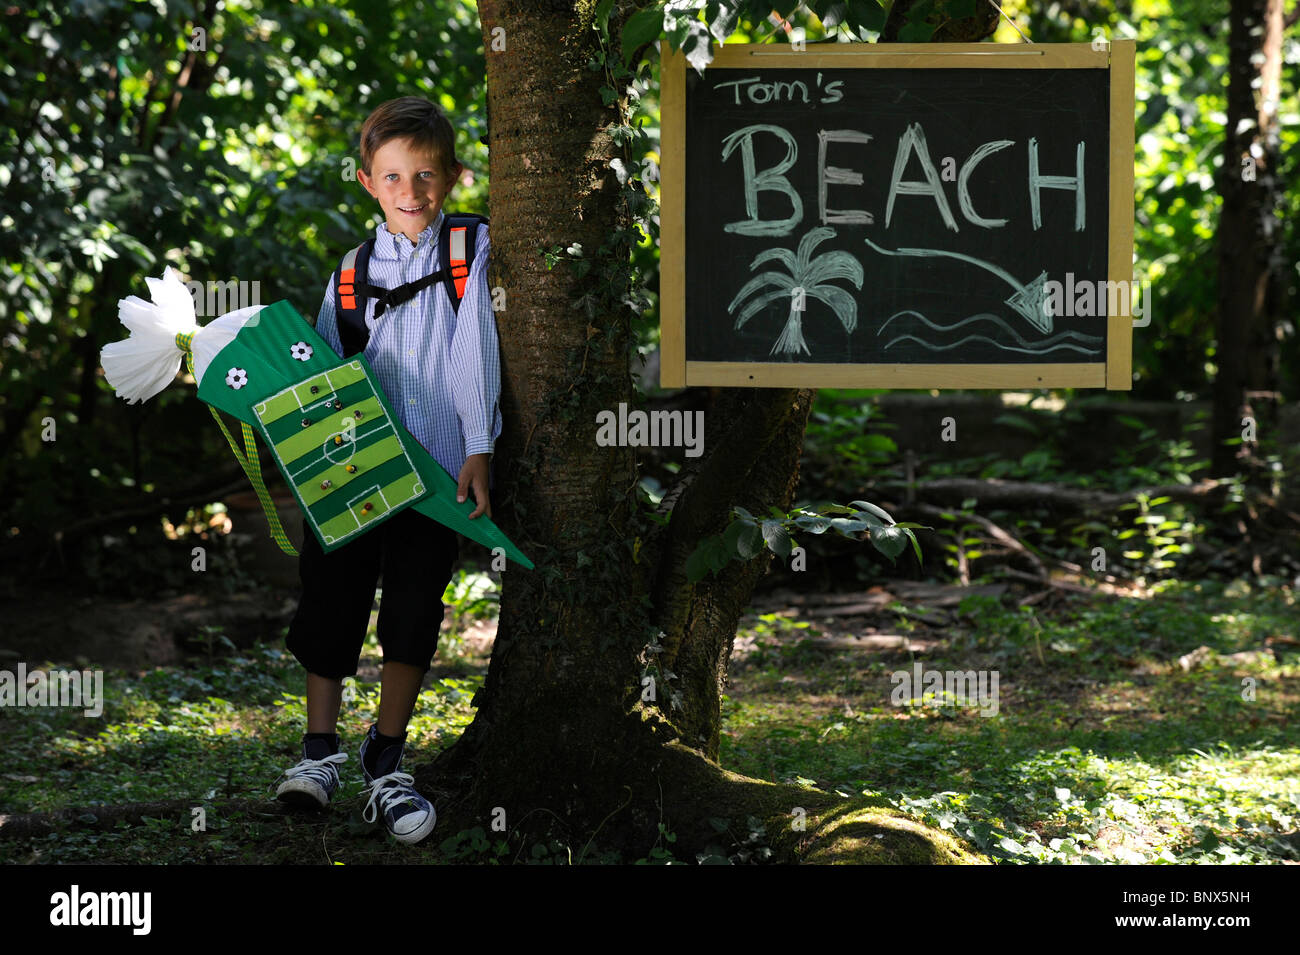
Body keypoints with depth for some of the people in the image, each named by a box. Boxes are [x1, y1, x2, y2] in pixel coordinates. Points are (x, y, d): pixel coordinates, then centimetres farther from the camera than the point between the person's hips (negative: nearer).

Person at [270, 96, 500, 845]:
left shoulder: (469, 252, 3)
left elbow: (473, 355, -3)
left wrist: (478, 453, -8)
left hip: (433, 467, -2)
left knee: (414, 610, -1)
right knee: (331, 600, -1)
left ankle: (387, 761, 9)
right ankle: (321, 749, 11)